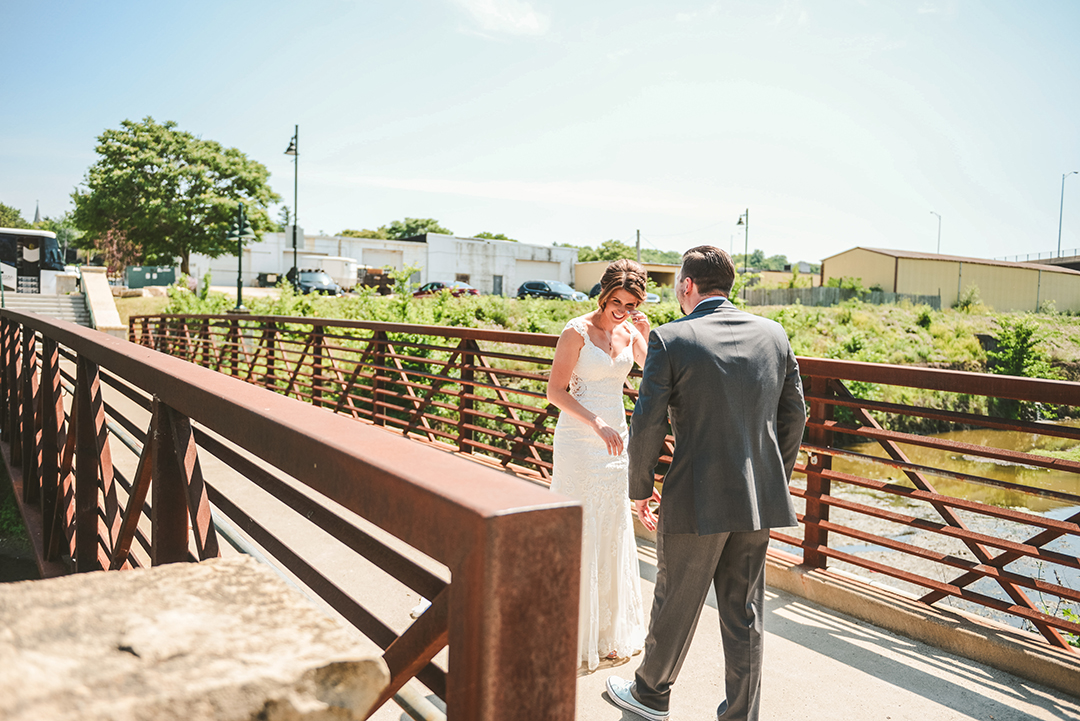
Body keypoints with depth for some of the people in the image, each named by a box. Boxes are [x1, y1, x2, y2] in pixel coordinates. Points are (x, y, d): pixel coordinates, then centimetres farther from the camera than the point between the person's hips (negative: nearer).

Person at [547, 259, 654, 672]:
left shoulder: (629, 333, 7)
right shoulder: (578, 331, -10)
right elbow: (555, 391, -13)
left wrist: (647, 334, -7)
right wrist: (597, 423, -22)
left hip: (615, 441, 6)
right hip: (579, 441, -6)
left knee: (613, 535, 13)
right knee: (578, 535, 0)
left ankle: (610, 630, 29)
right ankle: (573, 635, 15)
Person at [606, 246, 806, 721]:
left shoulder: (670, 339, -11)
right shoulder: (773, 334, 3)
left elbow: (647, 426, -11)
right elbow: (793, 416, 8)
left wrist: (640, 489, 3)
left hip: (696, 499, -4)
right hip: (758, 499, 4)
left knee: (676, 604, 14)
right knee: (743, 611, 16)